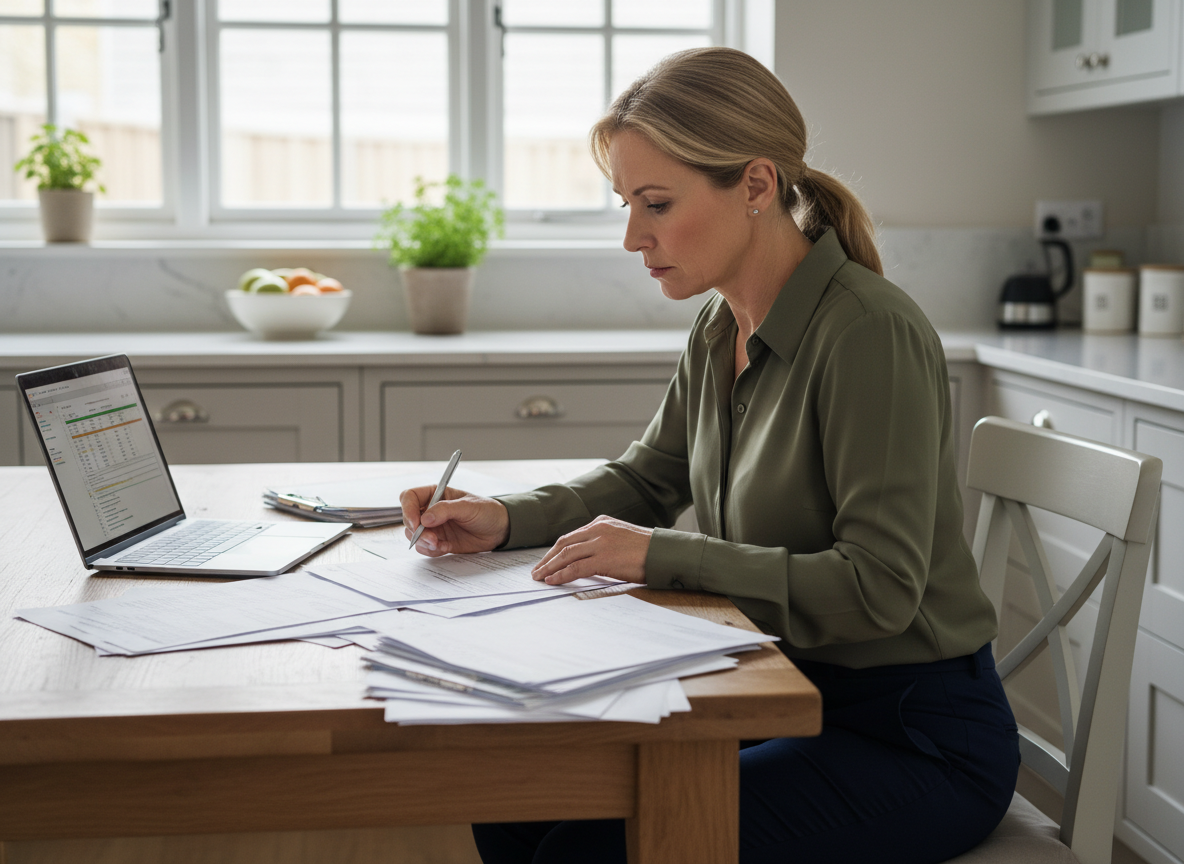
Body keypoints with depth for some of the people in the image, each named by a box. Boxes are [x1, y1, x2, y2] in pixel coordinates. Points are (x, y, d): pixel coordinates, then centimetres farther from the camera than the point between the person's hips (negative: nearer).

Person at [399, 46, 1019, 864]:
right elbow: (647, 477, 18)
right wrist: (507, 519, 0)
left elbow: (878, 587, -26)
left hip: (914, 735, -8)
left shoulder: (872, 334, -23)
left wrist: (662, 555, -27)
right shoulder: (723, 329, 3)